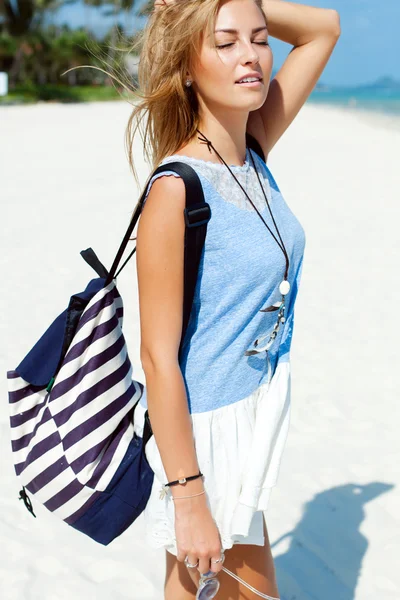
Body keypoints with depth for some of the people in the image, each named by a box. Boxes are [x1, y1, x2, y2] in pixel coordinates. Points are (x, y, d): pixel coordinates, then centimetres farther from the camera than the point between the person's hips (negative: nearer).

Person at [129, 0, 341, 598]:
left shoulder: (253, 154, -1)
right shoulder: (176, 189, -22)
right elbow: (158, 355, -21)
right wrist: (189, 497, -20)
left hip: (252, 415, 8)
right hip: (204, 429, -7)